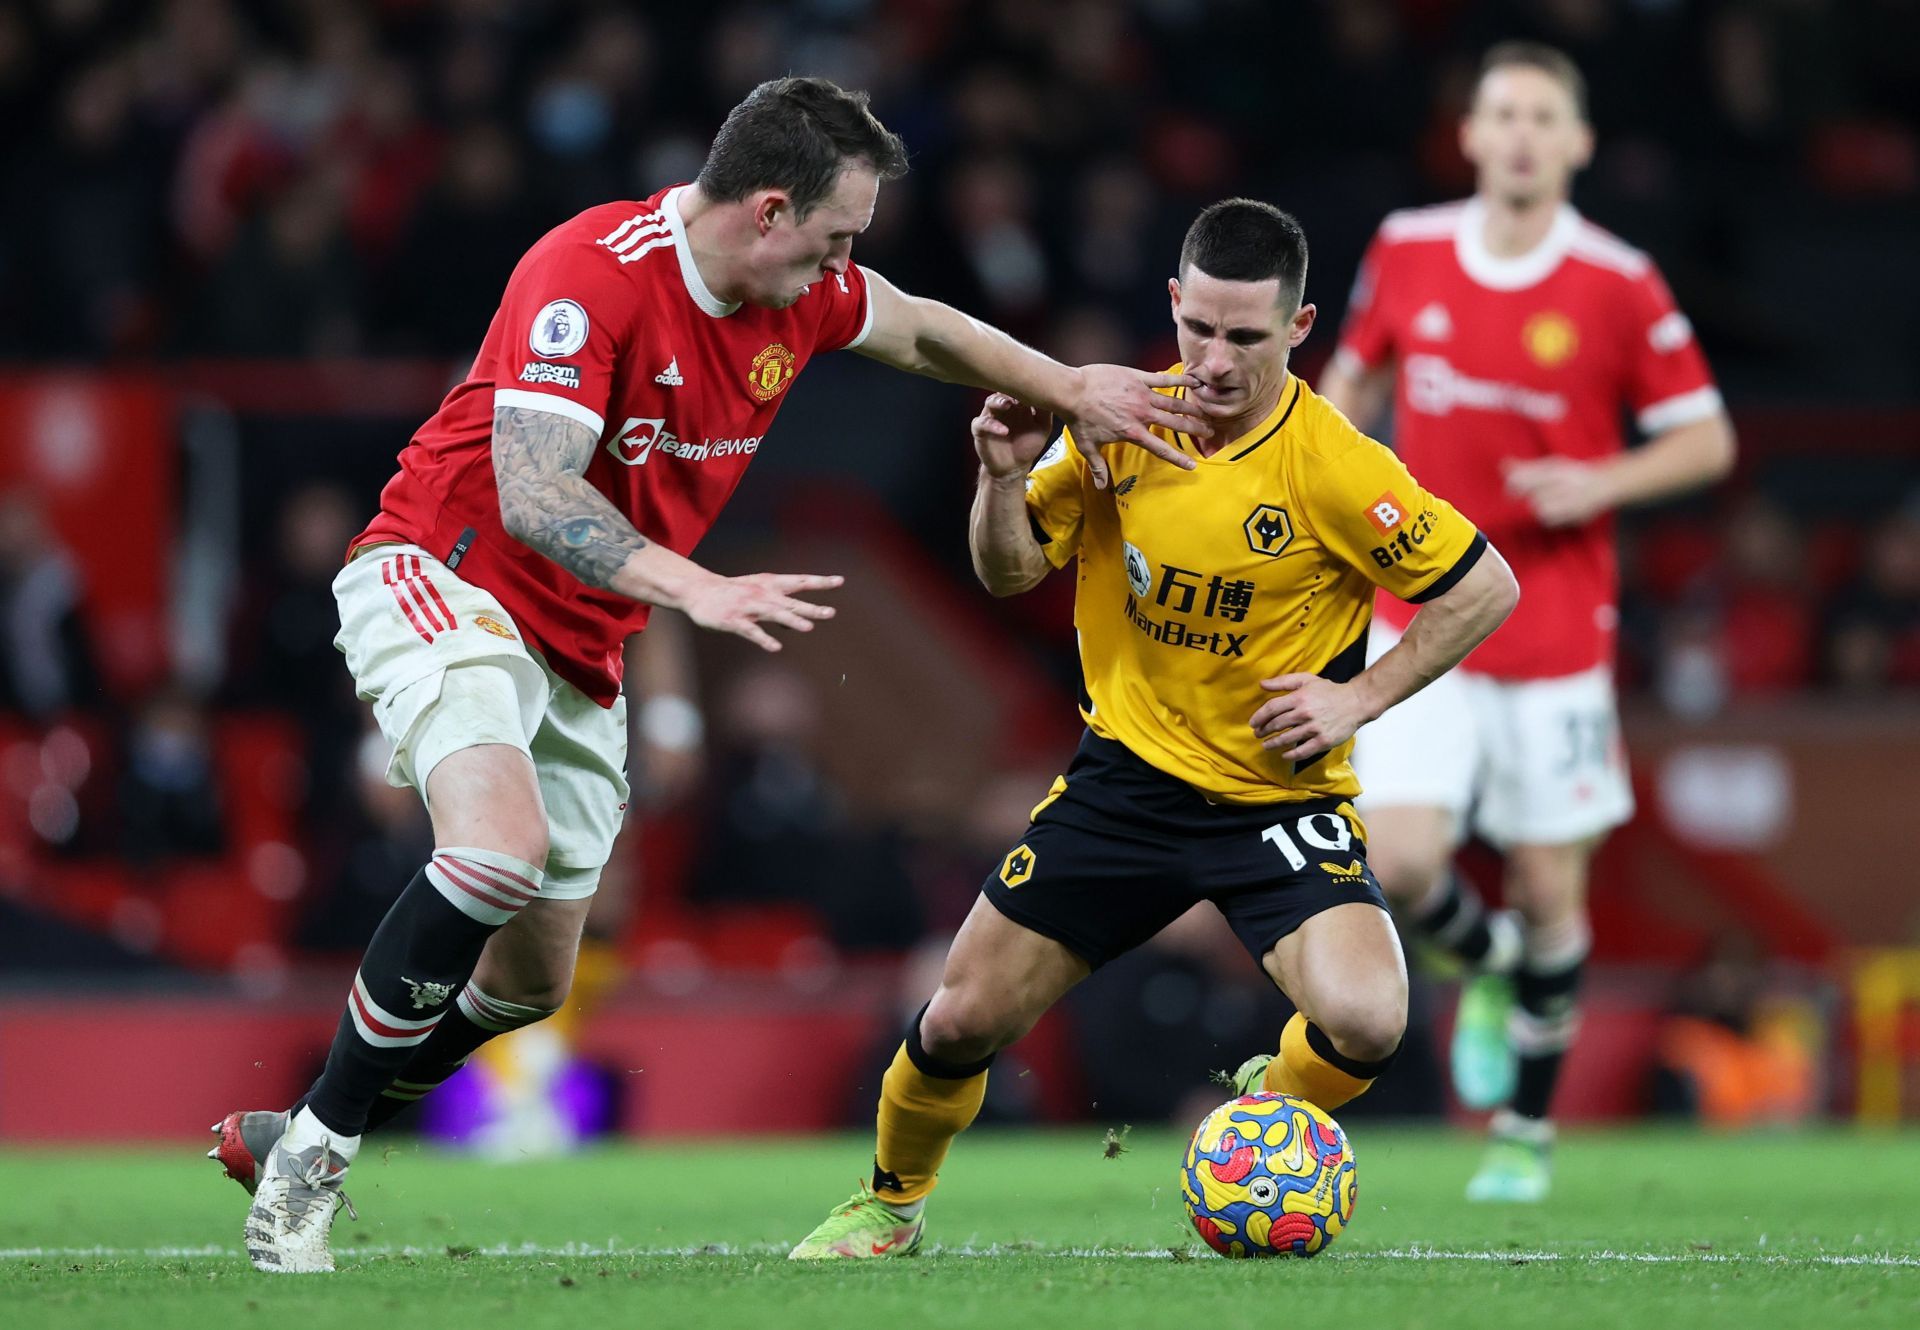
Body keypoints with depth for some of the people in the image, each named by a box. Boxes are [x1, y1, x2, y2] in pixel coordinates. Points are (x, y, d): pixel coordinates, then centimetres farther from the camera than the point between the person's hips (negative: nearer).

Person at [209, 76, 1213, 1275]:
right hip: (443, 584, -8)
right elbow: (532, 494, -31)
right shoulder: (593, 274, -24)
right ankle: (309, 1156, -21)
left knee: (533, 976, 8)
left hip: (579, 653, 8)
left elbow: (926, 331, 23)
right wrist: (697, 589, -41)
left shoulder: (802, 294, 0)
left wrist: (1073, 390, 18)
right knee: (502, 848, -33)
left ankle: (300, 1141, 27)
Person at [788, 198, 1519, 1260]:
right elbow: (1010, 572, 4)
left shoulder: (1334, 468, -18)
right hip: (1126, 774, 3)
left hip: (1279, 799, -3)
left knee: (1365, 1023, -26)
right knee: (963, 1019, 3)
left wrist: (1359, 697, -12)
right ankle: (892, 1202, 33)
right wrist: (1005, 477, -17)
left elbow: (1486, 589, -9)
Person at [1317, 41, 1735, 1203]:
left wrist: (1602, 482, -17)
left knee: (1549, 889, 2)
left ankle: (1528, 1129, 22)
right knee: (1402, 860, -13)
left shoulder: (1619, 288, -8)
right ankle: (1491, 969, 23)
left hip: (1557, 621, -1)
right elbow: (1356, 371, 19)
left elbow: (1707, 441, -1)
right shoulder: (1405, 252, 0)